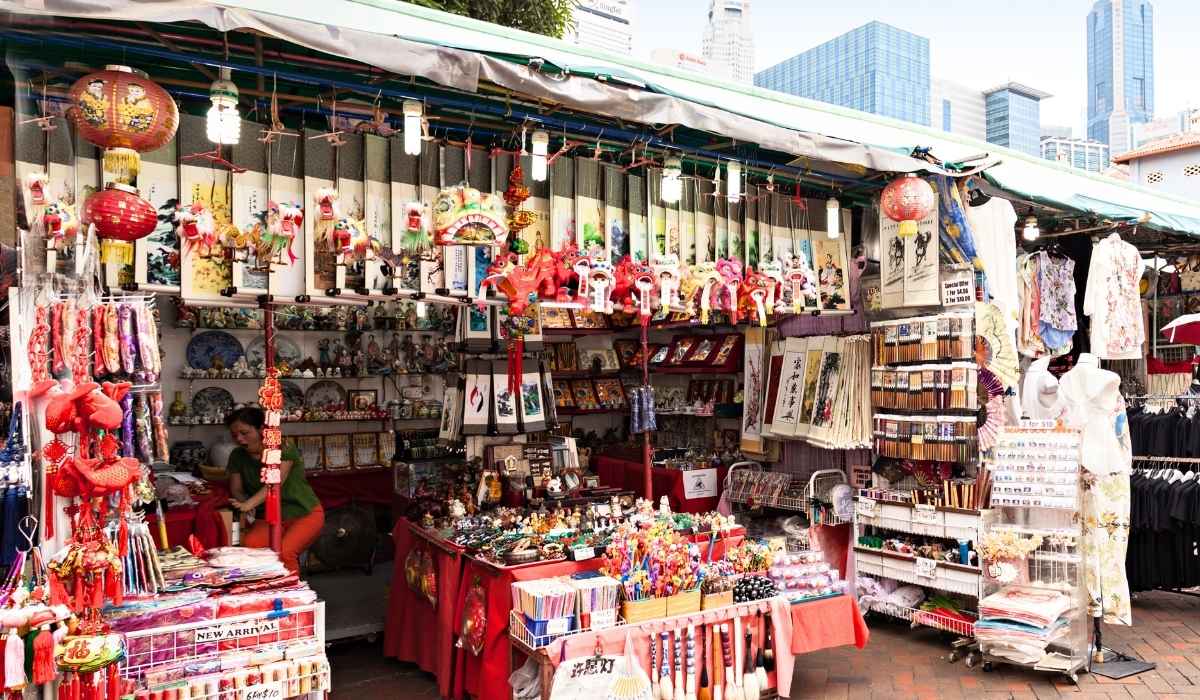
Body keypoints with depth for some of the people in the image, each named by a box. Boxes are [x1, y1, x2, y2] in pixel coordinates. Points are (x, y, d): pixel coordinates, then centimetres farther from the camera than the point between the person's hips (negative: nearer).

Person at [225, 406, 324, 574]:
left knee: (285, 552, -32)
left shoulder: (284, 450, -15)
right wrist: (244, 505, -22)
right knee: (249, 545, -28)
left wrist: (249, 504, -46)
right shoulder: (237, 456, 3)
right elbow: (236, 489, 3)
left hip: (304, 513, -4)